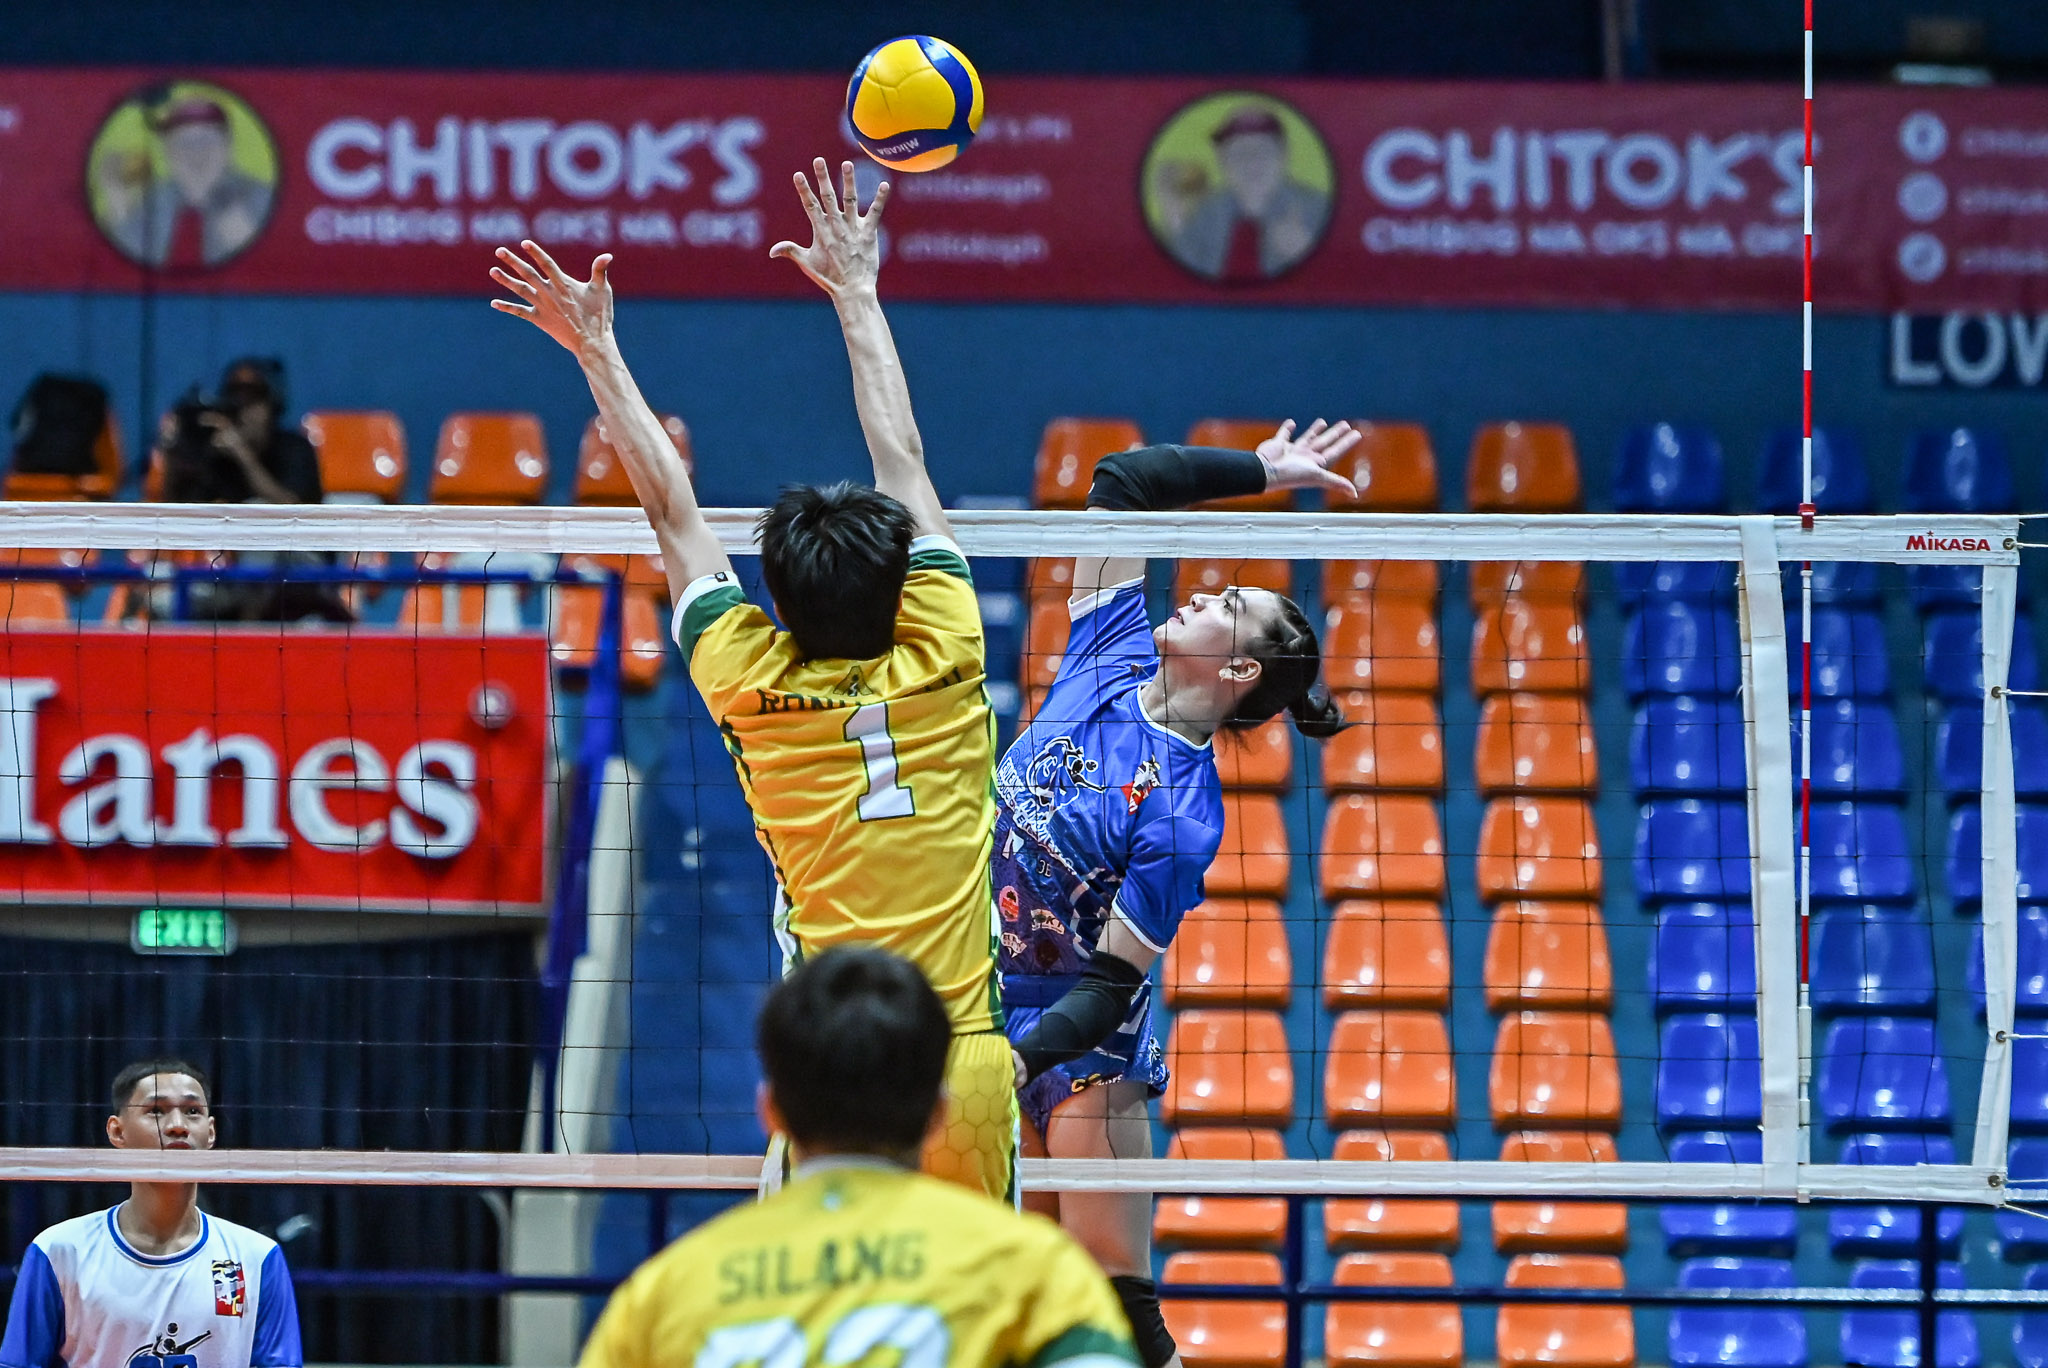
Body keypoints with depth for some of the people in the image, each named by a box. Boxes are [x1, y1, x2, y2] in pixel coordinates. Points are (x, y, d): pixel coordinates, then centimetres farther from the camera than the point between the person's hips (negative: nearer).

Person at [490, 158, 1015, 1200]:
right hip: (967, 1068, 1)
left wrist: (598, 349, 25)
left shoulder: (755, 689, 3)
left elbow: (669, 507, 15)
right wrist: (856, 290, 28)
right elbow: (904, 464, 17)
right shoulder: (941, 665, 5)